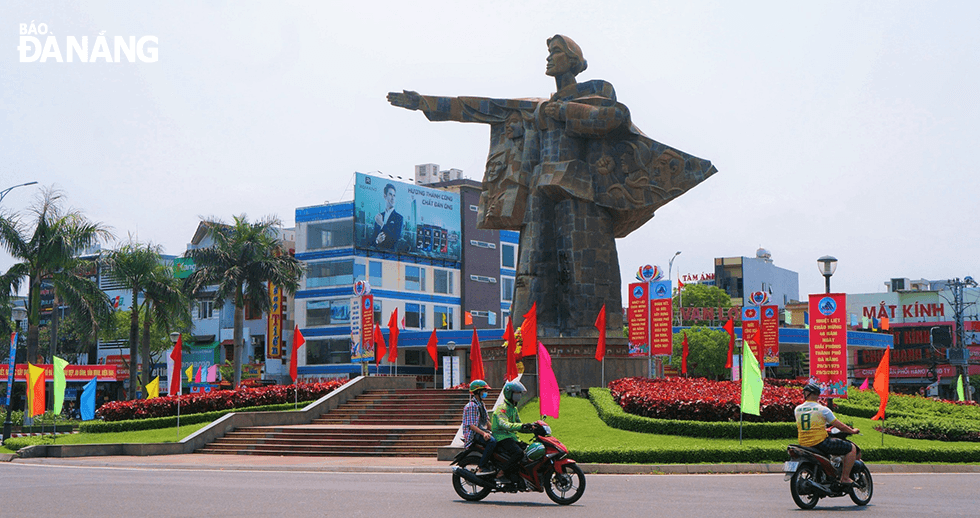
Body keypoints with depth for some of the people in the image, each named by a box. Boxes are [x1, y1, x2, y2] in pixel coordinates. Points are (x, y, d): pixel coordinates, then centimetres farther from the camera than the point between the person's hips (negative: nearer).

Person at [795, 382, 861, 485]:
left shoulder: (797, 409, 7)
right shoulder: (822, 409, -9)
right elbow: (840, 426, -4)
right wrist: (853, 431, 16)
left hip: (803, 445, 7)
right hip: (820, 442, -7)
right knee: (852, 448, 3)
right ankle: (845, 478, -1)